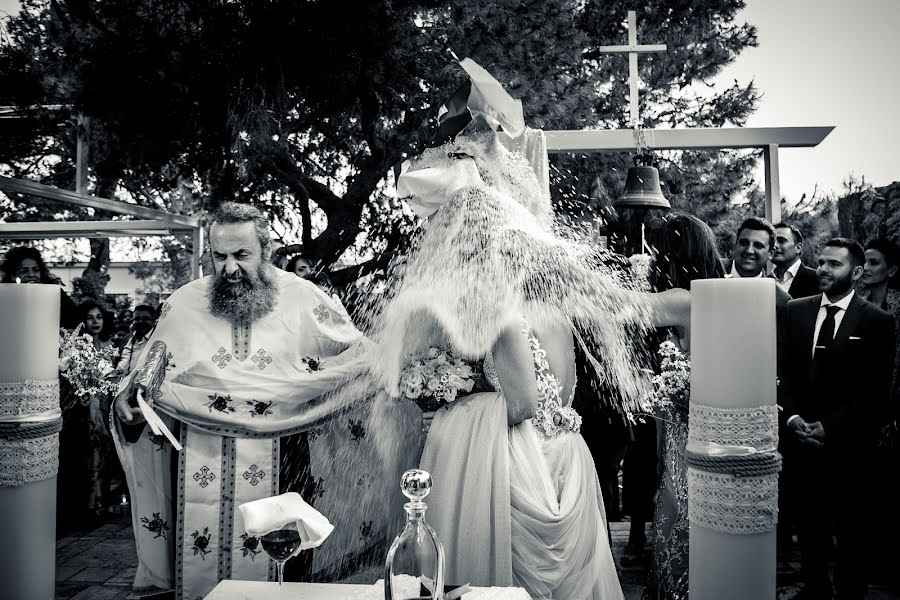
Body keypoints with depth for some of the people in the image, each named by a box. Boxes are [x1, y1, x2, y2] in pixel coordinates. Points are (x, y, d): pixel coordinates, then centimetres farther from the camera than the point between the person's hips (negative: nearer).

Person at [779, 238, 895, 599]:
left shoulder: (877, 321, -5)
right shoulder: (795, 311, 6)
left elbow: (875, 393, -8)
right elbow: (782, 372, 6)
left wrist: (829, 427, -15)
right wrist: (792, 417, -8)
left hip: (847, 447, -3)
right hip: (799, 440, 3)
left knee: (850, 533, 13)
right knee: (809, 529, 15)